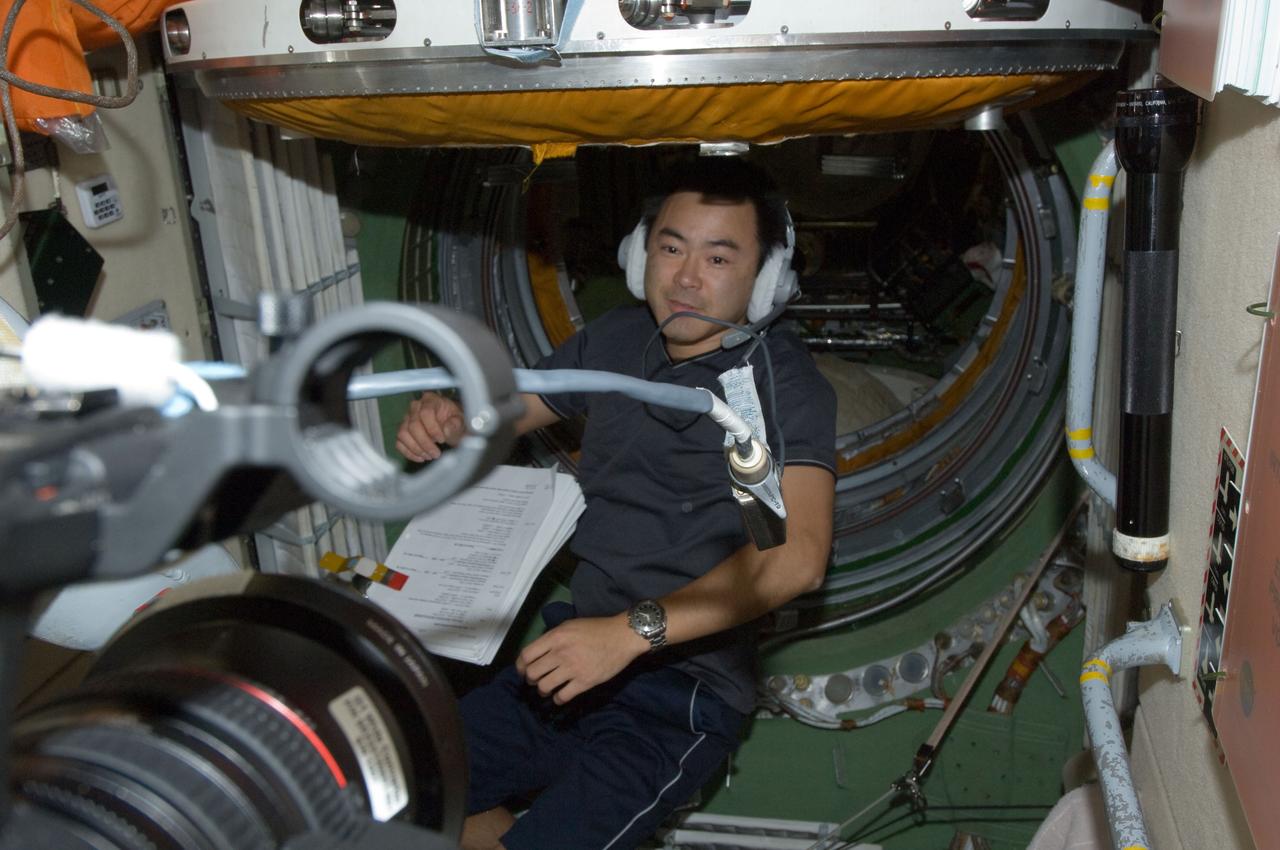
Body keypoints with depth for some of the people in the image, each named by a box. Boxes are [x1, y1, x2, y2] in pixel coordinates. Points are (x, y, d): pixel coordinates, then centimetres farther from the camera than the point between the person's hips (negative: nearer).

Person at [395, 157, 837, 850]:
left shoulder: (783, 382, -11)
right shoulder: (616, 339, 8)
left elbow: (798, 554, -26)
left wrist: (633, 629, -34)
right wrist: (448, 423, -5)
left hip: (683, 693, -6)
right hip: (578, 657, 6)